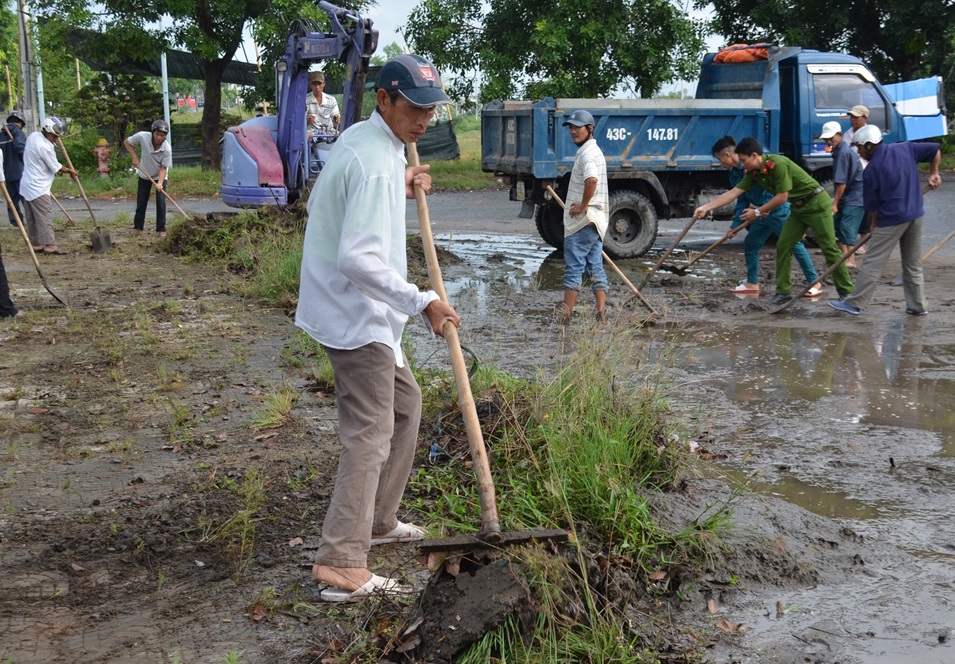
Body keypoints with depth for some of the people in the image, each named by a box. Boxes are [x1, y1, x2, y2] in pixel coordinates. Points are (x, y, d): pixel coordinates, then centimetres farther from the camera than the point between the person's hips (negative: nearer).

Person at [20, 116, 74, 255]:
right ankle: (49, 245, -9)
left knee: (31, 218, 11)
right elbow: (56, 168, -12)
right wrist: (70, 171, 5)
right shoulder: (45, 147, -21)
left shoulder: (33, 136, 4)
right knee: (45, 216, -8)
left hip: (27, 185, 9)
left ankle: (36, 244, 17)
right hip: (38, 188, -9)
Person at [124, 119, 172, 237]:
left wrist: (160, 183, -38)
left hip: (160, 176, -2)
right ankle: (137, 227, 19)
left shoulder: (167, 149, -30)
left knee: (161, 201, -10)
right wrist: (134, 157, -20)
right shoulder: (142, 137, -28)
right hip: (144, 175, 2)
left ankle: (161, 229, -3)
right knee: (141, 201, 6)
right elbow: (126, 142, -9)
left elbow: (163, 168, -23)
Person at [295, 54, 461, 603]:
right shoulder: (374, 160, -22)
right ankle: (342, 566, -11)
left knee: (404, 402, 21)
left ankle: (378, 521, 32)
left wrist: (402, 191, 10)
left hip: (364, 312, 11)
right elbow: (359, 259, -30)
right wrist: (421, 302, -28)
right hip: (356, 316, -11)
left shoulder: (366, 140, 10)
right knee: (371, 433, -11)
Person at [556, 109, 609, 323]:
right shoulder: (594, 151, 18)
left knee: (573, 266, -4)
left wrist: (583, 206, -24)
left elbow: (591, 179, -35)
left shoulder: (587, 153, -15)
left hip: (582, 220, -10)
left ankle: (566, 312, 1)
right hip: (596, 220, 10)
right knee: (595, 267, 9)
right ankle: (601, 312, 8)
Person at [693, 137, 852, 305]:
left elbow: (782, 197, -22)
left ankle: (846, 292, 3)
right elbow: (733, 193, -1)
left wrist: (757, 212, -14)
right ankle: (783, 291, 7)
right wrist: (705, 207, -6)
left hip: (816, 204, -8)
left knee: (829, 248, -4)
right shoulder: (754, 173, -1)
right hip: (798, 208, 8)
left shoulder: (778, 164, -25)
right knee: (783, 247, 1)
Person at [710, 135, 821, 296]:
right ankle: (752, 282, 23)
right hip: (764, 212, 9)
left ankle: (814, 282, 0)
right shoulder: (734, 175, 9)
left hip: (779, 209, -9)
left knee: (794, 244, -6)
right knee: (750, 243, 11)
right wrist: (735, 226, 8)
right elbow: (742, 201, 13)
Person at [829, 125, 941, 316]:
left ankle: (854, 303, 1)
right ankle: (917, 306, 19)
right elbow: (935, 150, 10)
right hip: (916, 215, 7)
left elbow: (872, 205, -7)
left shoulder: (871, 170, -12)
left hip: (891, 220, -7)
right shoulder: (905, 148, 5)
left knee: (873, 263, -2)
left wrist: (874, 225, 8)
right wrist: (933, 173, 17)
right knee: (913, 265, 15)